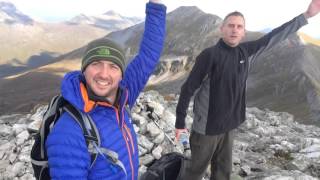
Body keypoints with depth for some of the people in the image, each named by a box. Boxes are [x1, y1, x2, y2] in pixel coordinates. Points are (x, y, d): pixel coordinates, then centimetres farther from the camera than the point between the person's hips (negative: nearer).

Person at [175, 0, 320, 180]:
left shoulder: (246, 51, 0)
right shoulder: (210, 55, -18)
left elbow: (273, 37, 11)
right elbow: (188, 88, -15)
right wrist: (180, 122, -12)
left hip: (229, 125, 6)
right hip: (207, 126, -6)